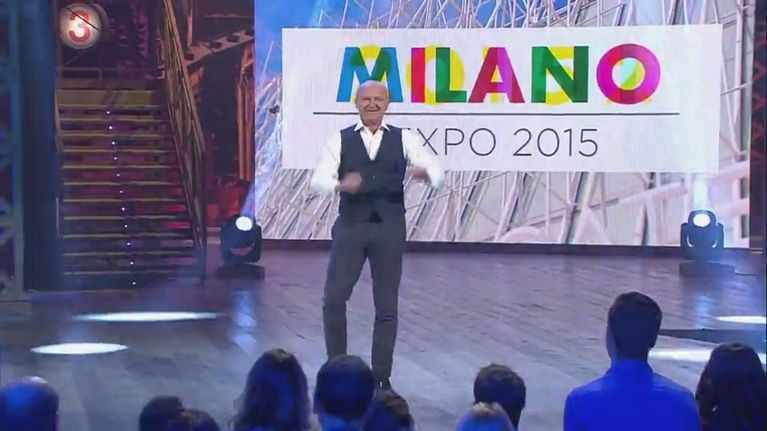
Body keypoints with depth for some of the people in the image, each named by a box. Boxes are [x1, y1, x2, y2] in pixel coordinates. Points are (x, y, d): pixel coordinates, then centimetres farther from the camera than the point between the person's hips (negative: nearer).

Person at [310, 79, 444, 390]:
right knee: (334, 299, -4)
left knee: (387, 305, 5)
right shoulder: (340, 140, 2)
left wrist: (425, 173, -29)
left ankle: (381, 377, 15)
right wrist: (340, 185, -30)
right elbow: (317, 180, -8)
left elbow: (437, 172, -4)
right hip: (350, 226, 0)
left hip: (389, 228, 1)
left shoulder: (403, 139, 4)